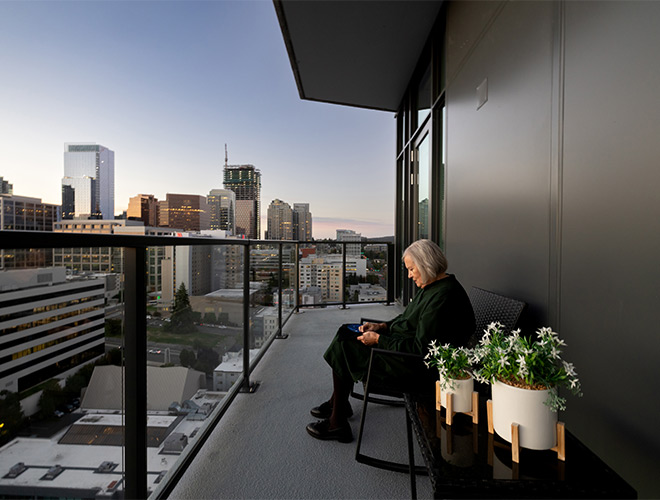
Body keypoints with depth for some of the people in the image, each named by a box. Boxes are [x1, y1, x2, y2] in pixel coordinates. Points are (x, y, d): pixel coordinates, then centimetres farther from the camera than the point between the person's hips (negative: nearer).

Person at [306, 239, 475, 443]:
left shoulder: (442, 297, -25)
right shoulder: (432, 286, 6)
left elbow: (421, 348, -27)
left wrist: (378, 340, -20)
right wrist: (382, 326, 2)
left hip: (415, 366, -10)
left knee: (344, 348, -7)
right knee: (346, 333, 10)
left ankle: (337, 423, 8)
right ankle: (338, 403, 23)